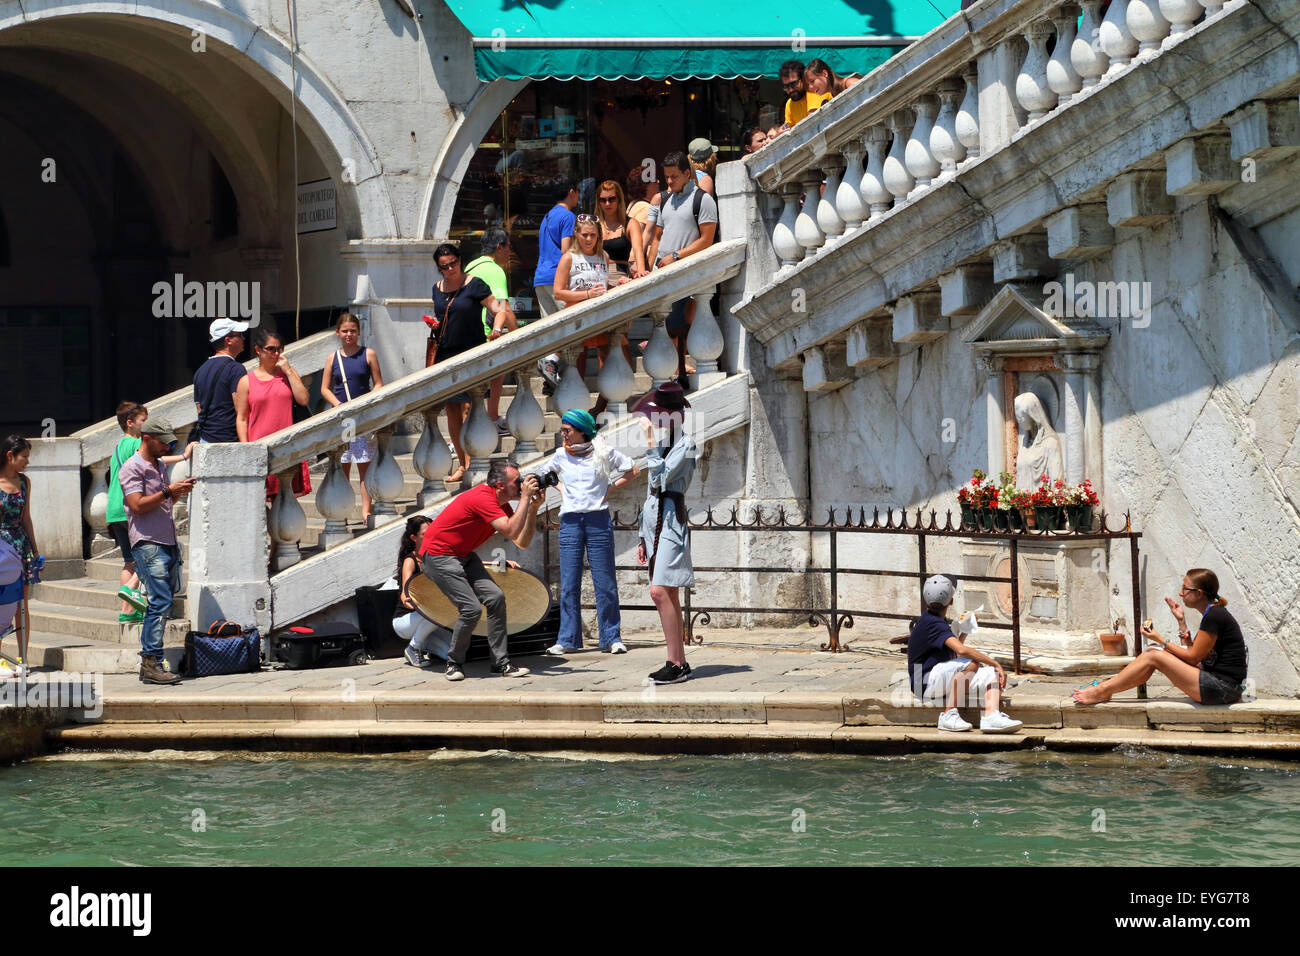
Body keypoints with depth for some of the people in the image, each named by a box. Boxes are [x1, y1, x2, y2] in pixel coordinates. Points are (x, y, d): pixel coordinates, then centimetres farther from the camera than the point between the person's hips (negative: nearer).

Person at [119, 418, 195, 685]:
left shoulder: (160, 466, 20)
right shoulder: (132, 468, -6)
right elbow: (138, 505, -16)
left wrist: (179, 491, 10)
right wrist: (168, 491, -17)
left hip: (167, 542, 9)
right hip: (148, 544, -9)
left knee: (162, 602, 7)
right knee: (161, 603, -15)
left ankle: (148, 662, 10)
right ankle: (151, 664, -16)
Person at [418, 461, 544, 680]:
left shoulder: (502, 505, 5)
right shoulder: (482, 498, -25)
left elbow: (522, 542, 1)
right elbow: (511, 532, -33)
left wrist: (533, 507, -6)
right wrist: (526, 498, -28)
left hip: (463, 555, 9)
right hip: (438, 556, -9)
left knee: (496, 598, -7)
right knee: (472, 608, -18)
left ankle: (501, 662, -2)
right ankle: (454, 663, 3)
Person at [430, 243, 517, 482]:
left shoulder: (474, 285, -4)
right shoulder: (438, 288, 13)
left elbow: (498, 309, -7)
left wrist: (496, 330, -24)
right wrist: (434, 325, 9)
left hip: (471, 353, -6)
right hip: (445, 354, 6)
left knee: (468, 406, -13)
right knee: (451, 409, 6)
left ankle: (469, 462, -15)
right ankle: (461, 462, 13)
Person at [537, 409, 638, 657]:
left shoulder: (603, 452, 1)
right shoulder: (561, 455, 9)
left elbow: (632, 471, 10)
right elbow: (546, 475, 28)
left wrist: (609, 489, 1)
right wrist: (560, 488, 11)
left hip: (598, 520, -2)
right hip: (570, 522, 2)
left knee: (605, 582, 1)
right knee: (569, 584, 1)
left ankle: (612, 638, 7)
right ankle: (566, 639, 5)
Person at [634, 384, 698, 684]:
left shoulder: (685, 445, -6)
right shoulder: (662, 446, 20)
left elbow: (662, 478, -19)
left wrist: (652, 443, -16)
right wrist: (643, 539, 23)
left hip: (671, 521, -9)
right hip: (654, 523, 9)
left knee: (660, 592, -17)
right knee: (667, 595, 7)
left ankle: (676, 663, -16)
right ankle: (679, 662, 8)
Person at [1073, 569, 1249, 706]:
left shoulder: (1214, 616, -15)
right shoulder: (1212, 614, 16)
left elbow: (1192, 658, -11)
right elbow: (1191, 653, 15)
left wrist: (1160, 640, -3)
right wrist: (1181, 621, 11)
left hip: (1222, 689, -10)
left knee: (1154, 657, -9)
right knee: (1152, 653, 7)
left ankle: (1102, 692, -2)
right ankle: (1103, 688, 7)